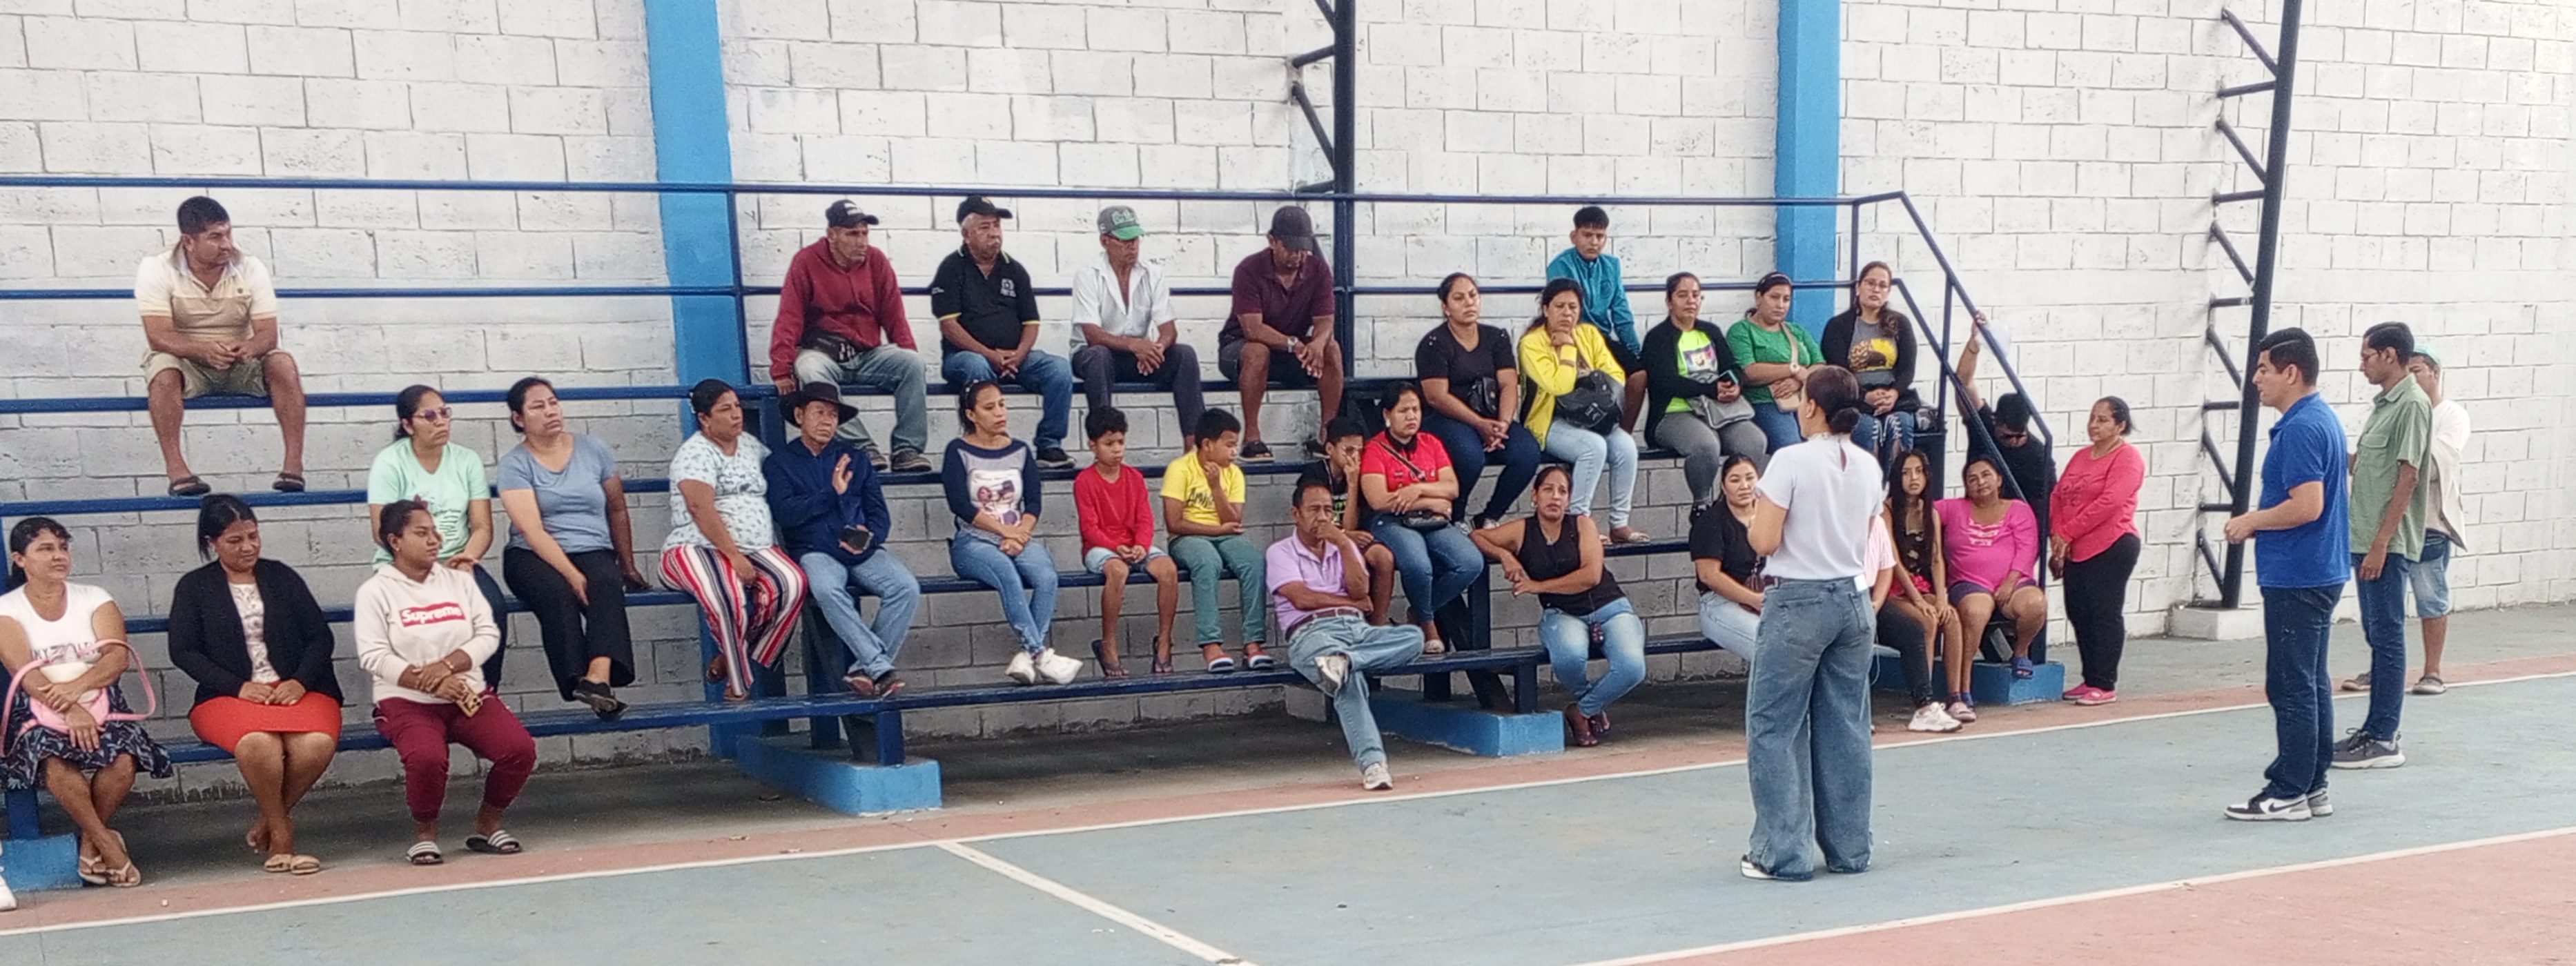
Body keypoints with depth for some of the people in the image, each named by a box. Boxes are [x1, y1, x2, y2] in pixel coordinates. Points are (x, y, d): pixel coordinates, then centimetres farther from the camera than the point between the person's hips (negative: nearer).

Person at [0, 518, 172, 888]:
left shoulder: (94, 599, 11)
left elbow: (118, 656, -3)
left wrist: (77, 687, -23)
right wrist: (70, 711, -26)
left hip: (100, 706, 2)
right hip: (38, 714, -2)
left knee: (123, 759, -31)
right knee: (55, 762, -36)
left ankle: (90, 842, -6)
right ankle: (106, 843, -20)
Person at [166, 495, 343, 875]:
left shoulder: (282, 577, 17)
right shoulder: (194, 587, 12)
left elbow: (321, 636, 11)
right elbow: (183, 651, 2)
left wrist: (300, 682, -8)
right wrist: (239, 687, -11)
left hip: (297, 689, 2)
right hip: (228, 697, -2)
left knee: (318, 743, -33)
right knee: (258, 743, -38)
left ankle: (268, 824, -8)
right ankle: (281, 836, -18)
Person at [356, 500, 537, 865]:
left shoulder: (457, 580, 14)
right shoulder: (375, 591, 1)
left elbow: (489, 633, 5)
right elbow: (374, 657, -9)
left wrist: (447, 665, -13)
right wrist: (429, 683, -19)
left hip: (469, 695, 4)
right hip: (407, 702, -4)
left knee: (521, 749, -21)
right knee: (427, 758, -35)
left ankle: (488, 822, 6)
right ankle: (425, 831, -3)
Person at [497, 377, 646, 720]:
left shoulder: (593, 450, 11)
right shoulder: (515, 463, 0)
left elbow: (617, 511, 19)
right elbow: (532, 530, -11)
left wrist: (629, 568, 19)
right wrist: (572, 575, -22)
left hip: (593, 552, 2)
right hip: (533, 558, -2)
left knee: (608, 584, -34)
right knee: (558, 593, -36)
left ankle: (599, 676, -55)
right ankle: (578, 684, -44)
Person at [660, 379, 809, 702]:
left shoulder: (751, 445, 19)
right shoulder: (696, 453, -4)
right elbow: (701, 509, -16)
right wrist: (735, 557, -23)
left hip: (756, 550, 6)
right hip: (700, 549, -6)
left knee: (792, 584, -27)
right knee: (729, 596, -39)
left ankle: (732, 659, -11)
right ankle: (738, 687, -20)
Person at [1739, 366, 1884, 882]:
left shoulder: (1791, 461, -13)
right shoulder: (1868, 466, 6)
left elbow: (1765, 541, -14)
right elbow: (1864, 543, 13)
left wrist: (1755, 519, 5)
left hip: (1798, 602, -6)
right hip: (1852, 599, 6)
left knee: (1776, 727, 2)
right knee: (1845, 727, 12)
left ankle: (1784, 852, 2)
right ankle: (1849, 847, 17)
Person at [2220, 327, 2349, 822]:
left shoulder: (2301, 428, -19)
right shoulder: (2323, 418, 13)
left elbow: (2307, 505, -26)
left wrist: (2251, 521, -13)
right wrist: (2260, 522, 14)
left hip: (2296, 578, -11)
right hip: (2319, 572, 11)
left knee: (2291, 687, -4)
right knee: (2311, 683, 14)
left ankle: (2288, 793, 1)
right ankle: (2313, 785, 20)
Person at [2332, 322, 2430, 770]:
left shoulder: (2412, 405, -14)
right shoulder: (2383, 404, 15)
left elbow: (2408, 477, -18)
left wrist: (2381, 543, -20)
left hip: (2387, 543, -9)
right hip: (2366, 539, 9)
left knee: (2387, 636, -5)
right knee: (2376, 635, 14)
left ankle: (2384, 741, -1)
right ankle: (2375, 729, 22)